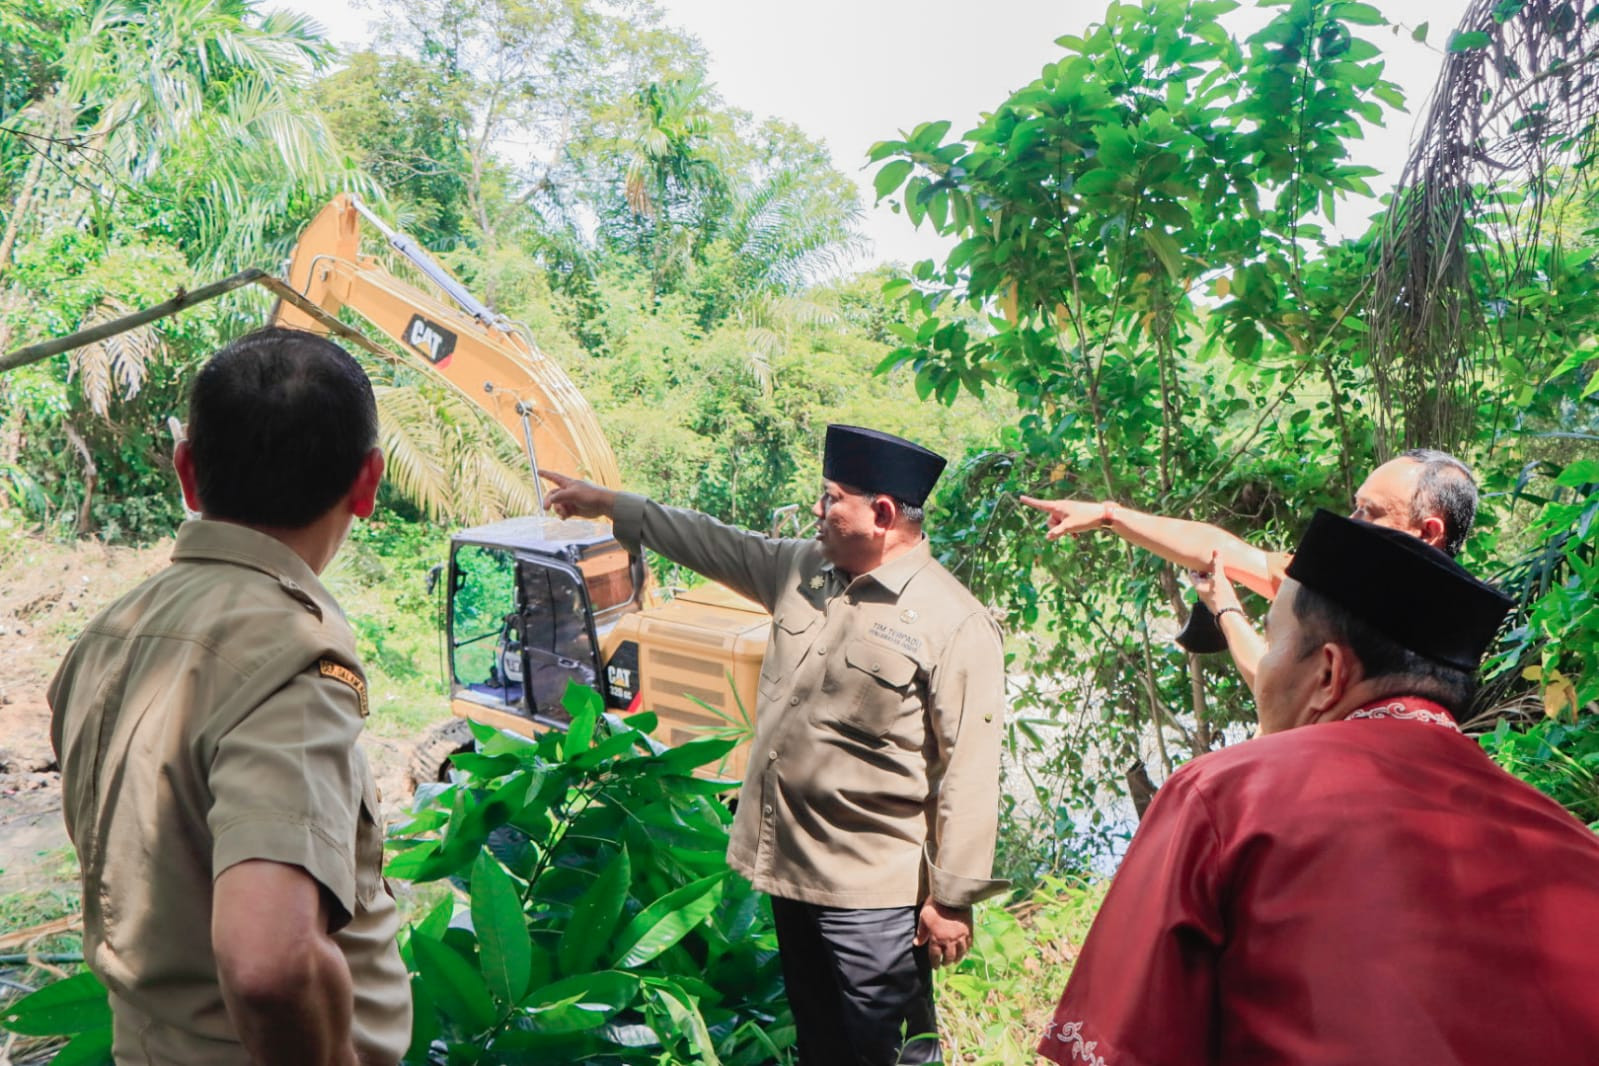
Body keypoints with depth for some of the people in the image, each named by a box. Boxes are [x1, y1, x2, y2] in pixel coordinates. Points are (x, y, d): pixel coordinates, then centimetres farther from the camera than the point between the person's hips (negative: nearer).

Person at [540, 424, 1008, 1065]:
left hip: (872, 893, -7)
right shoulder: (801, 568, 5)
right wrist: (607, 504, 23)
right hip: (790, 868, 7)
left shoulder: (956, 624, -18)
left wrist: (953, 899, -16)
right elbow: (712, 544, 17)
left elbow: (970, 772, -18)